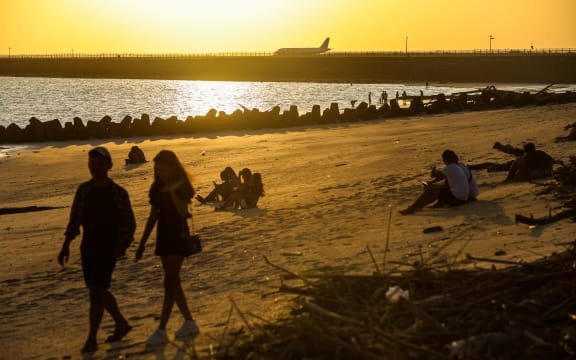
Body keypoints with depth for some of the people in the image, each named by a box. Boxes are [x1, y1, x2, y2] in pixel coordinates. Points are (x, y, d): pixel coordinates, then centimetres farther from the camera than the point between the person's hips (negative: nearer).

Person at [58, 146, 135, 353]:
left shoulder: (118, 193, -7)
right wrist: (66, 245, 2)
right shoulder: (84, 190, 4)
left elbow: (129, 224, -4)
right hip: (88, 248, 5)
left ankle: (92, 338, 1)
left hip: (108, 249, -5)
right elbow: (75, 220, 8)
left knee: (97, 292, -8)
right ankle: (121, 324, 32)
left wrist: (121, 245, -18)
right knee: (98, 291, 12)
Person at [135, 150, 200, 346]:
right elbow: (153, 216, 13)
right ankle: (190, 323, 21)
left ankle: (161, 331, -10)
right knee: (173, 282, 10)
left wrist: (173, 191, -29)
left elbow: (183, 211, -21)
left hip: (178, 236, -7)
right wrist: (143, 242, 13)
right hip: (163, 235, 7)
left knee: (170, 282, -10)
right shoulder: (157, 188, 8)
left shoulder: (182, 186, -9)